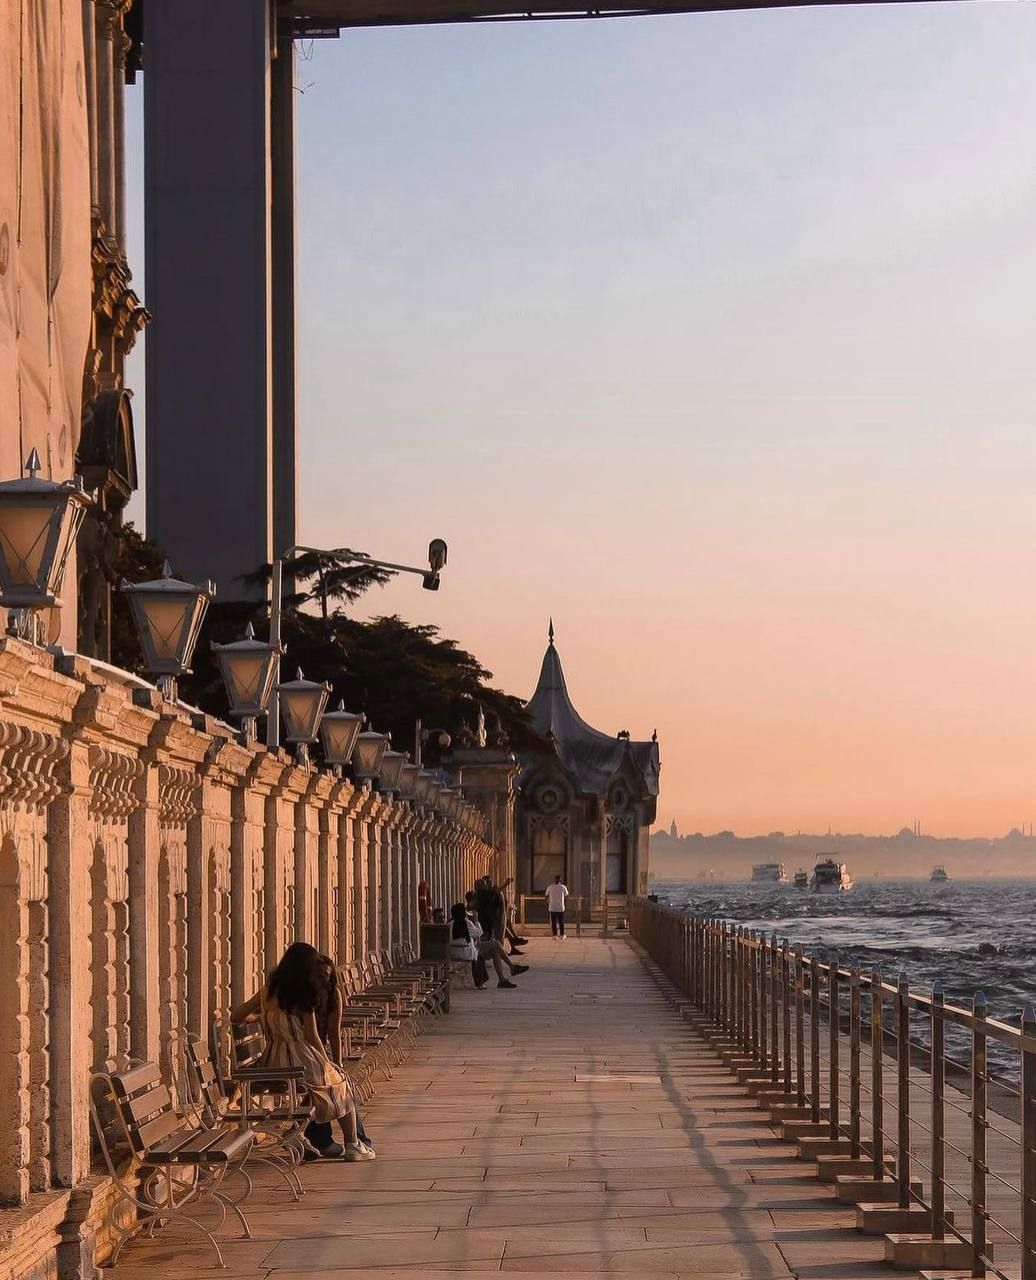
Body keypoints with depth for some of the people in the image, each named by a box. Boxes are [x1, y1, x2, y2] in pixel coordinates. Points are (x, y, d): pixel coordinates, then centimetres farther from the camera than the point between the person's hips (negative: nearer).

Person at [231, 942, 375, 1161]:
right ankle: (352, 1146, 20)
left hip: (273, 1067, 6)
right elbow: (312, 1038, -7)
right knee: (341, 1084, 21)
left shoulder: (269, 990, 3)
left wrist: (261, 1017, 28)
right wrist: (327, 1063, 9)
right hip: (301, 1063, -6)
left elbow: (236, 1016, 9)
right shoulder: (304, 996, -11)